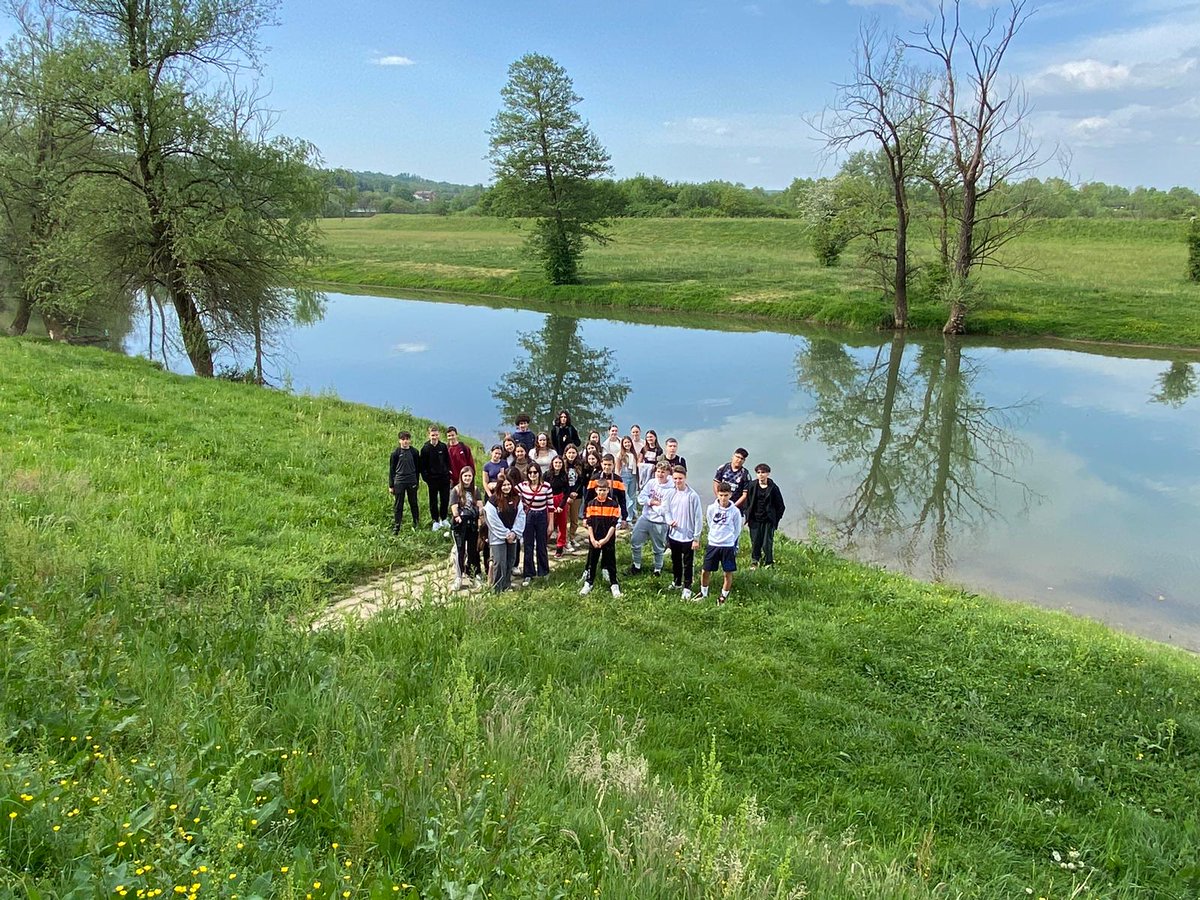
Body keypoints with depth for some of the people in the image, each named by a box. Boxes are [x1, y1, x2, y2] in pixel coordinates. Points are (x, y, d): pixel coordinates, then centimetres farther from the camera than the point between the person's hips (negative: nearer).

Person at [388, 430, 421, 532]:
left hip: (412, 482, 1)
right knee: (398, 506, 1)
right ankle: (395, 528, 6)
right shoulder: (396, 453, -1)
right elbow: (391, 469, 2)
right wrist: (391, 485, 0)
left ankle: (416, 524, 21)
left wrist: (417, 482, 6)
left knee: (414, 504, 9)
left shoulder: (414, 452, 2)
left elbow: (417, 468, 8)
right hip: (399, 482, -1)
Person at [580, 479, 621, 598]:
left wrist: (605, 539, -13)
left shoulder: (613, 504, -6)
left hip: (609, 540, -2)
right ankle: (588, 584, 21)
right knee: (591, 562, 10)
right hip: (594, 540, 2)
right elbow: (589, 524, -1)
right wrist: (593, 540, -8)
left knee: (610, 563, 6)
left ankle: (614, 585, 14)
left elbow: (614, 524, -8)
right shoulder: (591, 504, -1)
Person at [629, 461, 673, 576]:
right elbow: (641, 497, -4)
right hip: (645, 518, 5)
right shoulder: (651, 482, -1)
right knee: (634, 541, 9)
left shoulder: (671, 489, -17)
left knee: (658, 549, 11)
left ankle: (658, 569, 31)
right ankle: (637, 566, 28)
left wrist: (652, 502, -9)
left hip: (659, 523, -5)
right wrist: (652, 502, -16)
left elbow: (664, 509, -21)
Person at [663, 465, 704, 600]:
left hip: (688, 536, -5)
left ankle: (687, 588, 17)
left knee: (688, 564, 5)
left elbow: (698, 517, -11)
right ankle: (676, 584, 37)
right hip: (674, 535, 5)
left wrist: (696, 538, -11)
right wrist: (670, 521, -13)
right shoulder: (670, 494, -1)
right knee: (675, 562, 20)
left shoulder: (693, 496, -15)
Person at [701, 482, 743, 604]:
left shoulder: (735, 511, -9)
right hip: (713, 544, 2)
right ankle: (704, 593, 26)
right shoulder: (711, 508, -5)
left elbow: (737, 530, 3)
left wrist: (729, 539, 6)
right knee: (705, 571, 5)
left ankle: (724, 595, 23)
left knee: (728, 572, 5)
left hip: (728, 546, -1)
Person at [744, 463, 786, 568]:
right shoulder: (752, 486, 2)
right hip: (755, 520, 2)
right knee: (755, 543, 4)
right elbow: (747, 503, 9)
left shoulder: (773, 488, -4)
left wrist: (775, 519, -2)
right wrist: (748, 518, 5)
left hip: (768, 521, -2)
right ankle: (754, 562, 18)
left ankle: (769, 563, 11)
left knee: (767, 544, -3)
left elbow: (781, 506, 3)